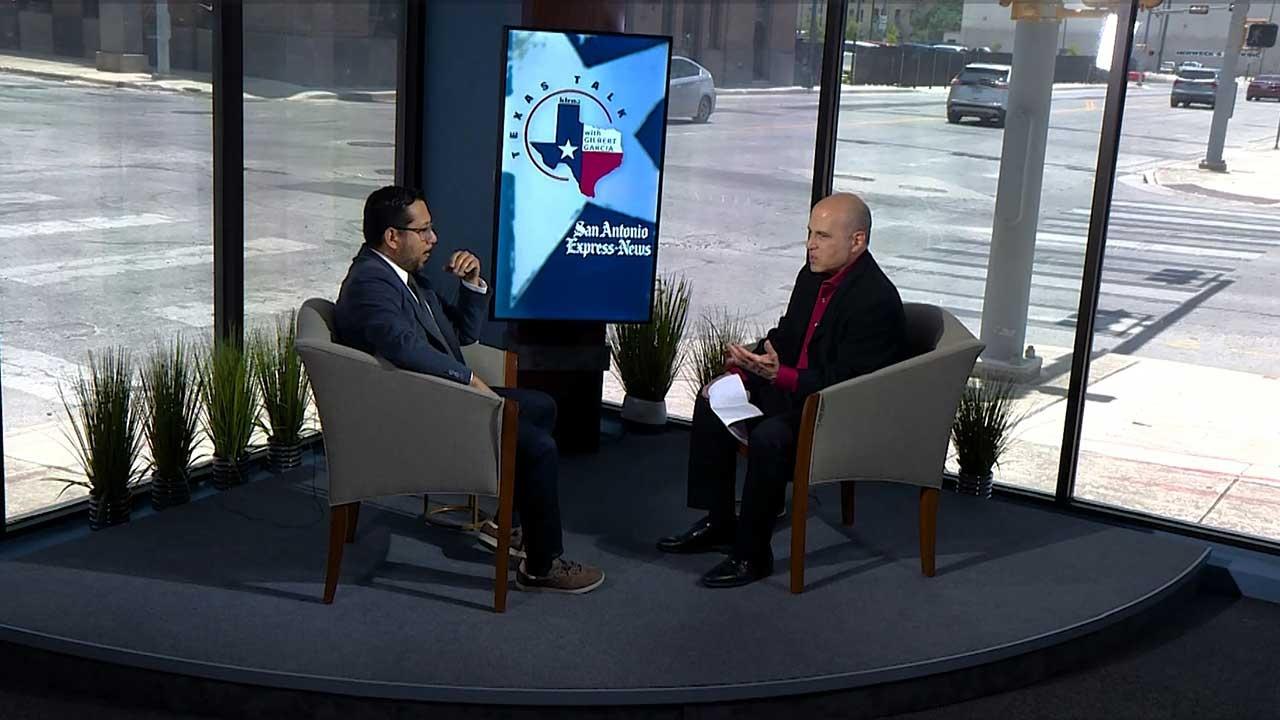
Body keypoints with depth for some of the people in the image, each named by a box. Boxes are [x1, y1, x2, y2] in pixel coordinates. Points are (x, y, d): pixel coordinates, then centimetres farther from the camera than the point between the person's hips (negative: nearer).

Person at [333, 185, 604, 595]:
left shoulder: (408, 275, 12)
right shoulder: (370, 283, -19)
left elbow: (466, 332, 17)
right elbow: (406, 348, -36)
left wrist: (474, 283, 0)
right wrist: (471, 379, -24)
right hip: (417, 418, -11)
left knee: (542, 407, 18)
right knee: (538, 448, -17)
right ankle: (542, 567, -3)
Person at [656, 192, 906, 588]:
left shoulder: (876, 301, -25)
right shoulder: (813, 276, 2)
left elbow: (846, 382, -27)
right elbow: (784, 337, 13)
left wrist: (780, 375, -35)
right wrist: (744, 368, -2)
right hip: (792, 382, 10)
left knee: (769, 437, -32)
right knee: (713, 400, 7)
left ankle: (752, 553, -14)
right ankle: (719, 522, 13)